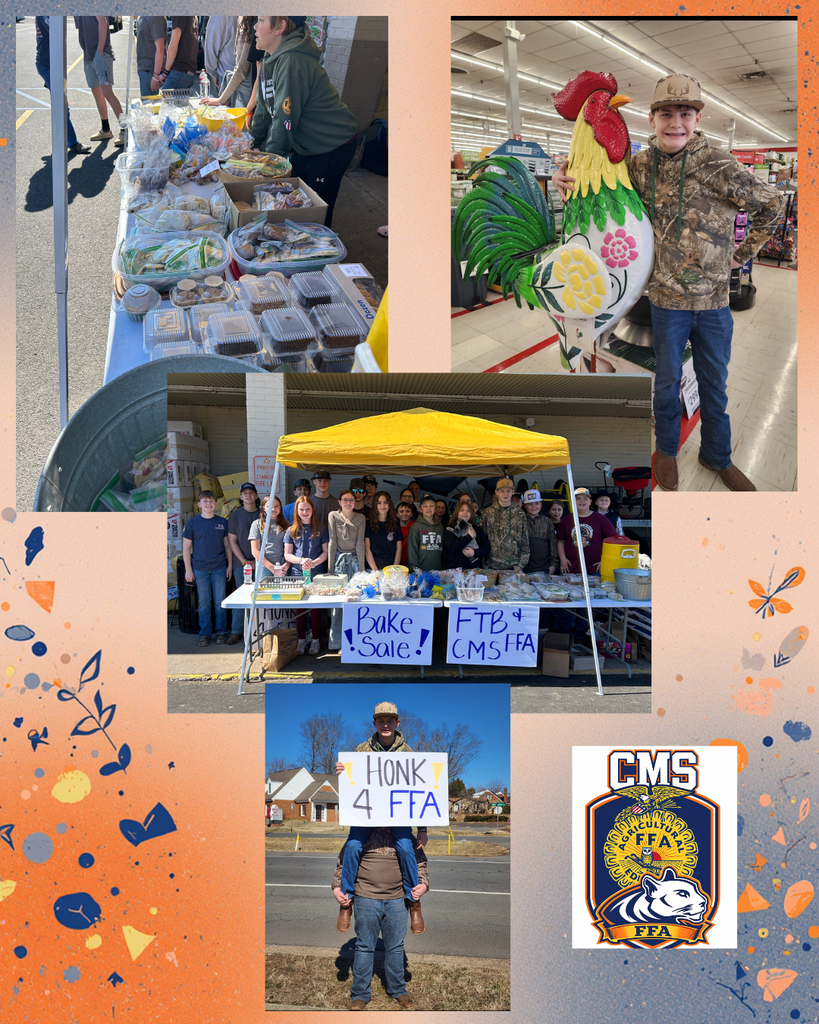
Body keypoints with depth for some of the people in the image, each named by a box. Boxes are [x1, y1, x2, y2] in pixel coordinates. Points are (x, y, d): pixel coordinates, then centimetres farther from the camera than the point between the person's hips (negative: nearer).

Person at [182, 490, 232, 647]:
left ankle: (221, 631, 15)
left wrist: (230, 565, 5)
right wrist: (188, 569, -1)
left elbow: (227, 545, 11)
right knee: (204, 602, 5)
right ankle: (204, 633, 14)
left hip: (219, 568, 1)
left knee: (220, 601, 3)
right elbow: (186, 547, 3)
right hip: (200, 568, -1)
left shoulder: (223, 522, 5)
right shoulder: (192, 523, 1)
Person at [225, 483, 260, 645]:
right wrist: (245, 561, -6)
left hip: (260, 563, 1)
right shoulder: (235, 515, 4)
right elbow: (232, 541, 1)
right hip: (241, 563, -1)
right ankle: (236, 631, 9)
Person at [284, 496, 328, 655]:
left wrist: (314, 562, -13)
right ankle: (301, 640, 14)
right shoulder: (292, 530, 8)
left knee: (315, 607, -1)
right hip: (297, 573, 1)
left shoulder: (320, 529, 6)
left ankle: (315, 640, 10)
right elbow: (287, 554, 5)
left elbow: (326, 551, 4)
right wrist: (301, 560, -14)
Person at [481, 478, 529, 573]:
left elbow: (525, 542, 7)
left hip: (512, 567, 0)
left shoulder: (520, 514, 5)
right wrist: (484, 564, -1)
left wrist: (520, 565, 1)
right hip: (491, 566, 0)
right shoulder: (488, 513, 4)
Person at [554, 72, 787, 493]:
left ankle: (717, 456, 34)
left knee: (714, 382, 14)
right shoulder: (641, 165, -5)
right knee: (667, 379, 15)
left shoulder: (720, 167, -12)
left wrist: (742, 253, 3)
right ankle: (666, 449, 37)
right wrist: (567, 181, -9)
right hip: (667, 299, 1)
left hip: (715, 300, 0)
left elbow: (772, 204, 0)